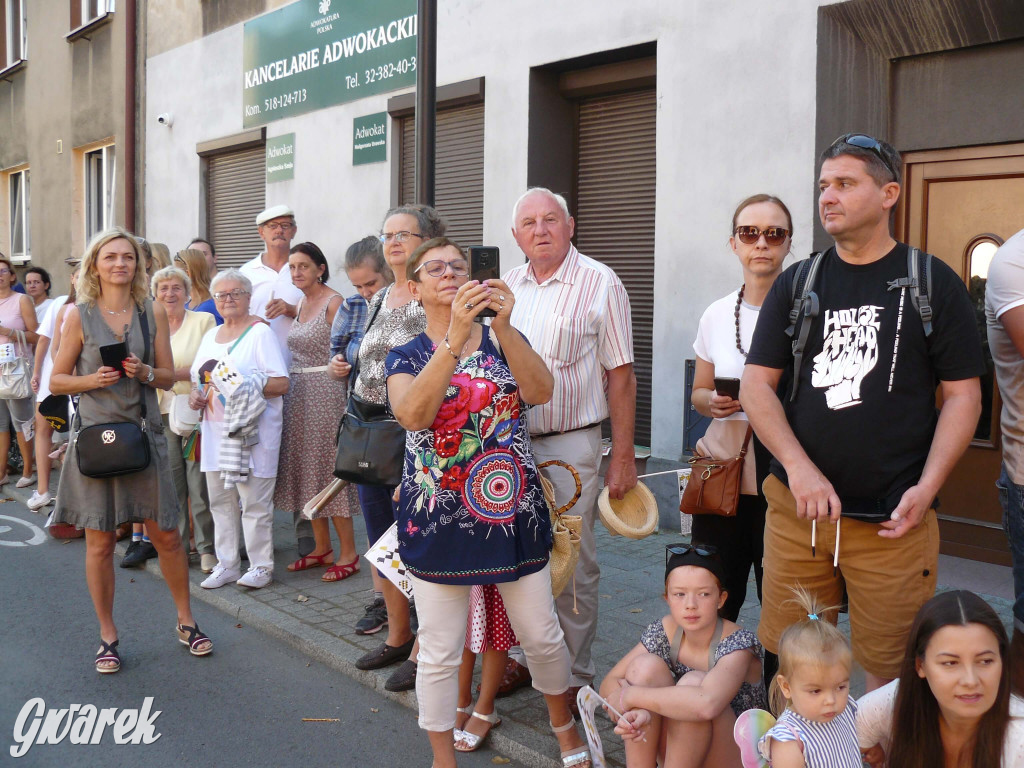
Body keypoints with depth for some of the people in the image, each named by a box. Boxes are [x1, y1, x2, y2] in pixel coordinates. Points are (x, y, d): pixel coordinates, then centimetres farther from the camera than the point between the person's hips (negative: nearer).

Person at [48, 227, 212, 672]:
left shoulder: (153, 313, 6)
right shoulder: (79, 316, 0)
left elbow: (168, 376, 8)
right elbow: (57, 381, 2)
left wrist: (144, 372, -12)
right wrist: (93, 379, -15)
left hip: (144, 434, 2)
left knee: (166, 535, 5)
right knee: (100, 541, 4)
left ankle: (186, 622, 23)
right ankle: (108, 635, 20)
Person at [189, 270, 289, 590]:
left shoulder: (260, 332, -4)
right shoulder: (210, 335, 18)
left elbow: (281, 384, -11)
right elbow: (199, 378, 26)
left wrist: (243, 386, -23)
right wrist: (194, 396, 5)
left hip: (252, 431, -7)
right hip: (216, 430, 7)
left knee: (254, 501, -4)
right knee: (220, 500, 10)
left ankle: (261, 565, 7)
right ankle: (226, 564, 20)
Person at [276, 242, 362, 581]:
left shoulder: (333, 302, -9)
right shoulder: (299, 304, 15)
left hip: (326, 393, -8)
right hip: (298, 394, 9)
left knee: (329, 468, -6)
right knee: (306, 470, 11)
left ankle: (348, 553, 3)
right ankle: (322, 548, 22)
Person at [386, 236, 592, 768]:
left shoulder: (503, 340, 5)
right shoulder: (407, 357, 0)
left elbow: (540, 391, -15)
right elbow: (413, 414, -22)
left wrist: (502, 326, -27)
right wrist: (456, 336, -30)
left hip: (513, 512, 2)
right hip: (438, 521, -1)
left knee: (542, 636, 14)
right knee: (440, 654, 7)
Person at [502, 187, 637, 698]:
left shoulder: (600, 284, -5)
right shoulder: (507, 287, 10)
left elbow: (620, 376, -7)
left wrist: (623, 456, -10)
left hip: (570, 445, -5)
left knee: (572, 567, 2)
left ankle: (574, 676, 16)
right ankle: (524, 656, 30)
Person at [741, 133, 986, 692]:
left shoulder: (933, 283, 4)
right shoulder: (797, 284, 9)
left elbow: (962, 394, 2)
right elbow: (756, 383, 4)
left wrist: (927, 487, -10)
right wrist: (799, 468, -10)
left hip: (892, 518, -2)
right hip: (797, 504, 2)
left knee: (890, 668, 4)